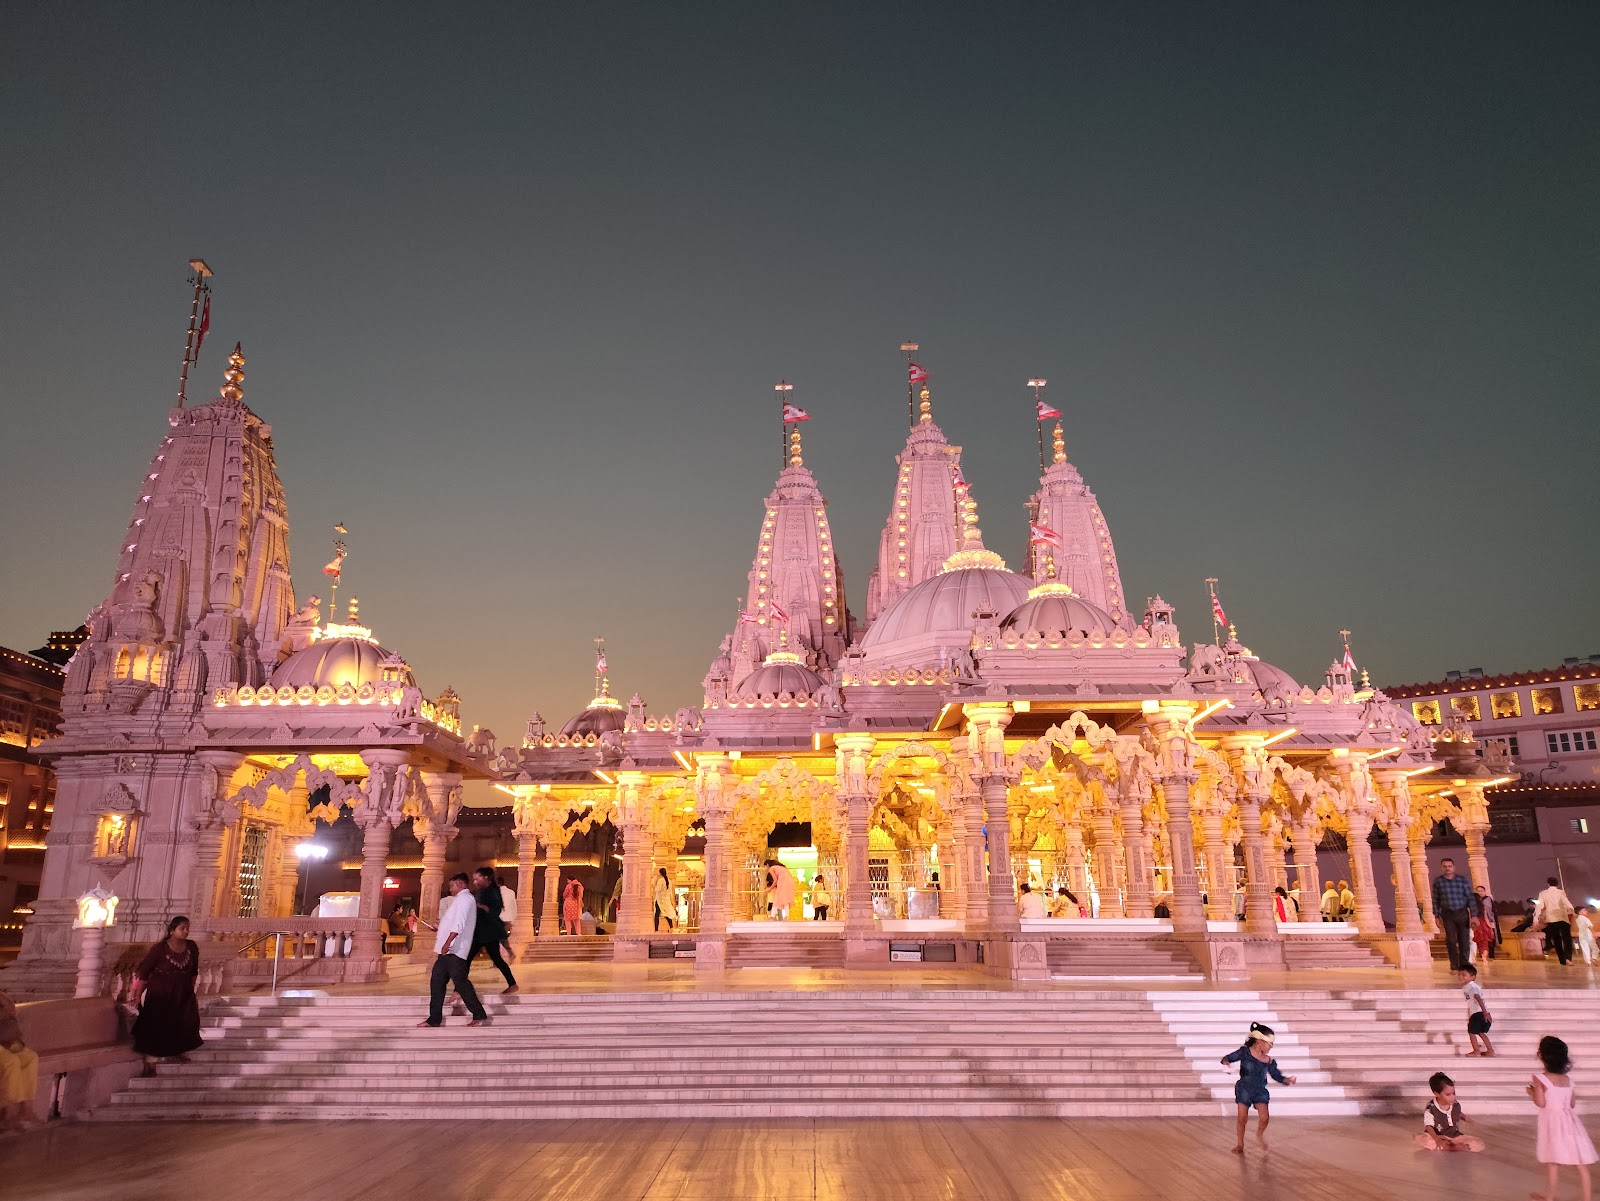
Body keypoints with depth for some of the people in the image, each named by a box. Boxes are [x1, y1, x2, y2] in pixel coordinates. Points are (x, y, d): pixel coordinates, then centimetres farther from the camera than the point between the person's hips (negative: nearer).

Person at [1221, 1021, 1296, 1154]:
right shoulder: (1244, 1052, -13)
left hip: (1260, 1091, 3)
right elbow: (1227, 1058, -14)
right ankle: (1240, 1144, 20)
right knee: (1242, 1118, 0)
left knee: (1264, 1118, -9)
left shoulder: (1270, 1061, -2)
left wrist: (1287, 1080, -12)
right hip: (1244, 1089, -3)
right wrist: (1226, 1063, -35)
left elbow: (1277, 1076, 6)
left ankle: (1260, 1134, 25)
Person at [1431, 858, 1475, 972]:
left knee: (1464, 940, 3)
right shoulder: (1438, 881, -1)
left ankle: (1464, 965, 14)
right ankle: (1454, 966, 7)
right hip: (1447, 914, 0)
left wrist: (1473, 915, -7)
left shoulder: (1462, 880, -2)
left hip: (1462, 913, 0)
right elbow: (1435, 900, 4)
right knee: (1451, 940, -1)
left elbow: (1470, 897, -2)